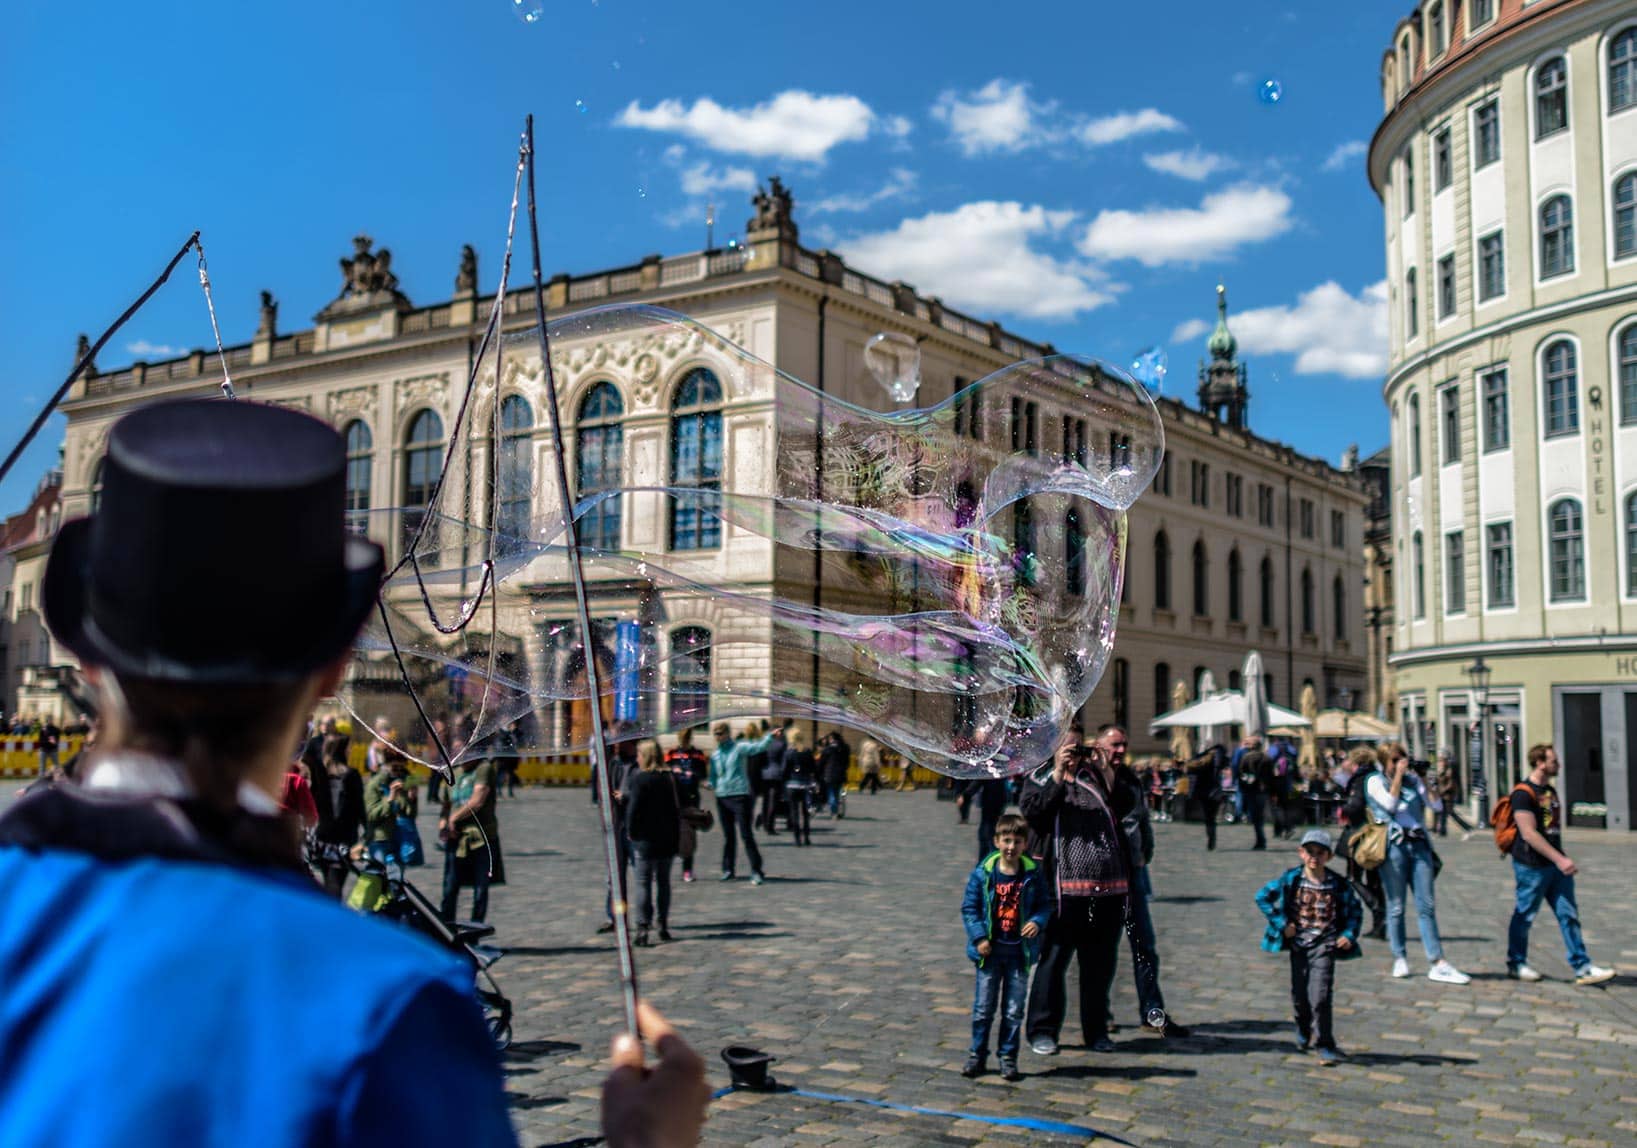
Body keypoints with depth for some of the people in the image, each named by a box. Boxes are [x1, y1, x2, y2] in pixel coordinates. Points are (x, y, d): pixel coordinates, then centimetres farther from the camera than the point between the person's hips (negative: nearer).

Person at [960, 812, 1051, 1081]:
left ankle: (1008, 1057, 20)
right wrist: (979, 937, -10)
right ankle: (977, 1056, 20)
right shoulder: (983, 873, -6)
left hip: (1019, 951, 1)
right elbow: (969, 907, -1)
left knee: (1014, 1010, 8)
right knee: (983, 1007, 7)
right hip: (990, 950, 0)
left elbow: (1044, 904, 6)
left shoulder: (1033, 874, -3)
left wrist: (1037, 922, -14)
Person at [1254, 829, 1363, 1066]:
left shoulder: (1338, 884, -3)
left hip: (1325, 946, -2)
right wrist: (1281, 923, -4)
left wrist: (1349, 934, -2)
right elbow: (1262, 897, 2)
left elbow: (1355, 910, 11)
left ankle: (1325, 1045, -3)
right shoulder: (1290, 879, -4)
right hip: (1299, 944, 2)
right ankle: (1304, 1033, 39)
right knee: (1299, 995, 12)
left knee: (1320, 996, -13)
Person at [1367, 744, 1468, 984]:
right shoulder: (1375, 781, 5)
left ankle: (1437, 964, -3)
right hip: (1394, 845, -4)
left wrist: (1421, 779, 2)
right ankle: (1399, 959, 11)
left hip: (1419, 844, 4)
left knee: (1427, 906, -1)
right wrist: (1398, 775, -6)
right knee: (1396, 907, 1)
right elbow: (1390, 803, -11)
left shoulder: (1412, 780, 17)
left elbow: (1435, 804, 8)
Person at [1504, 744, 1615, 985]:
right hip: (1531, 866, -8)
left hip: (1555, 865, 8)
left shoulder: (1551, 791, 14)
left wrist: (1561, 859, 18)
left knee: (1569, 914, 4)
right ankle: (1516, 964, 18)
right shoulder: (1523, 793, -15)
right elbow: (1529, 833, -21)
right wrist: (1559, 859, -23)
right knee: (1524, 916, 4)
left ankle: (1582, 968, 4)